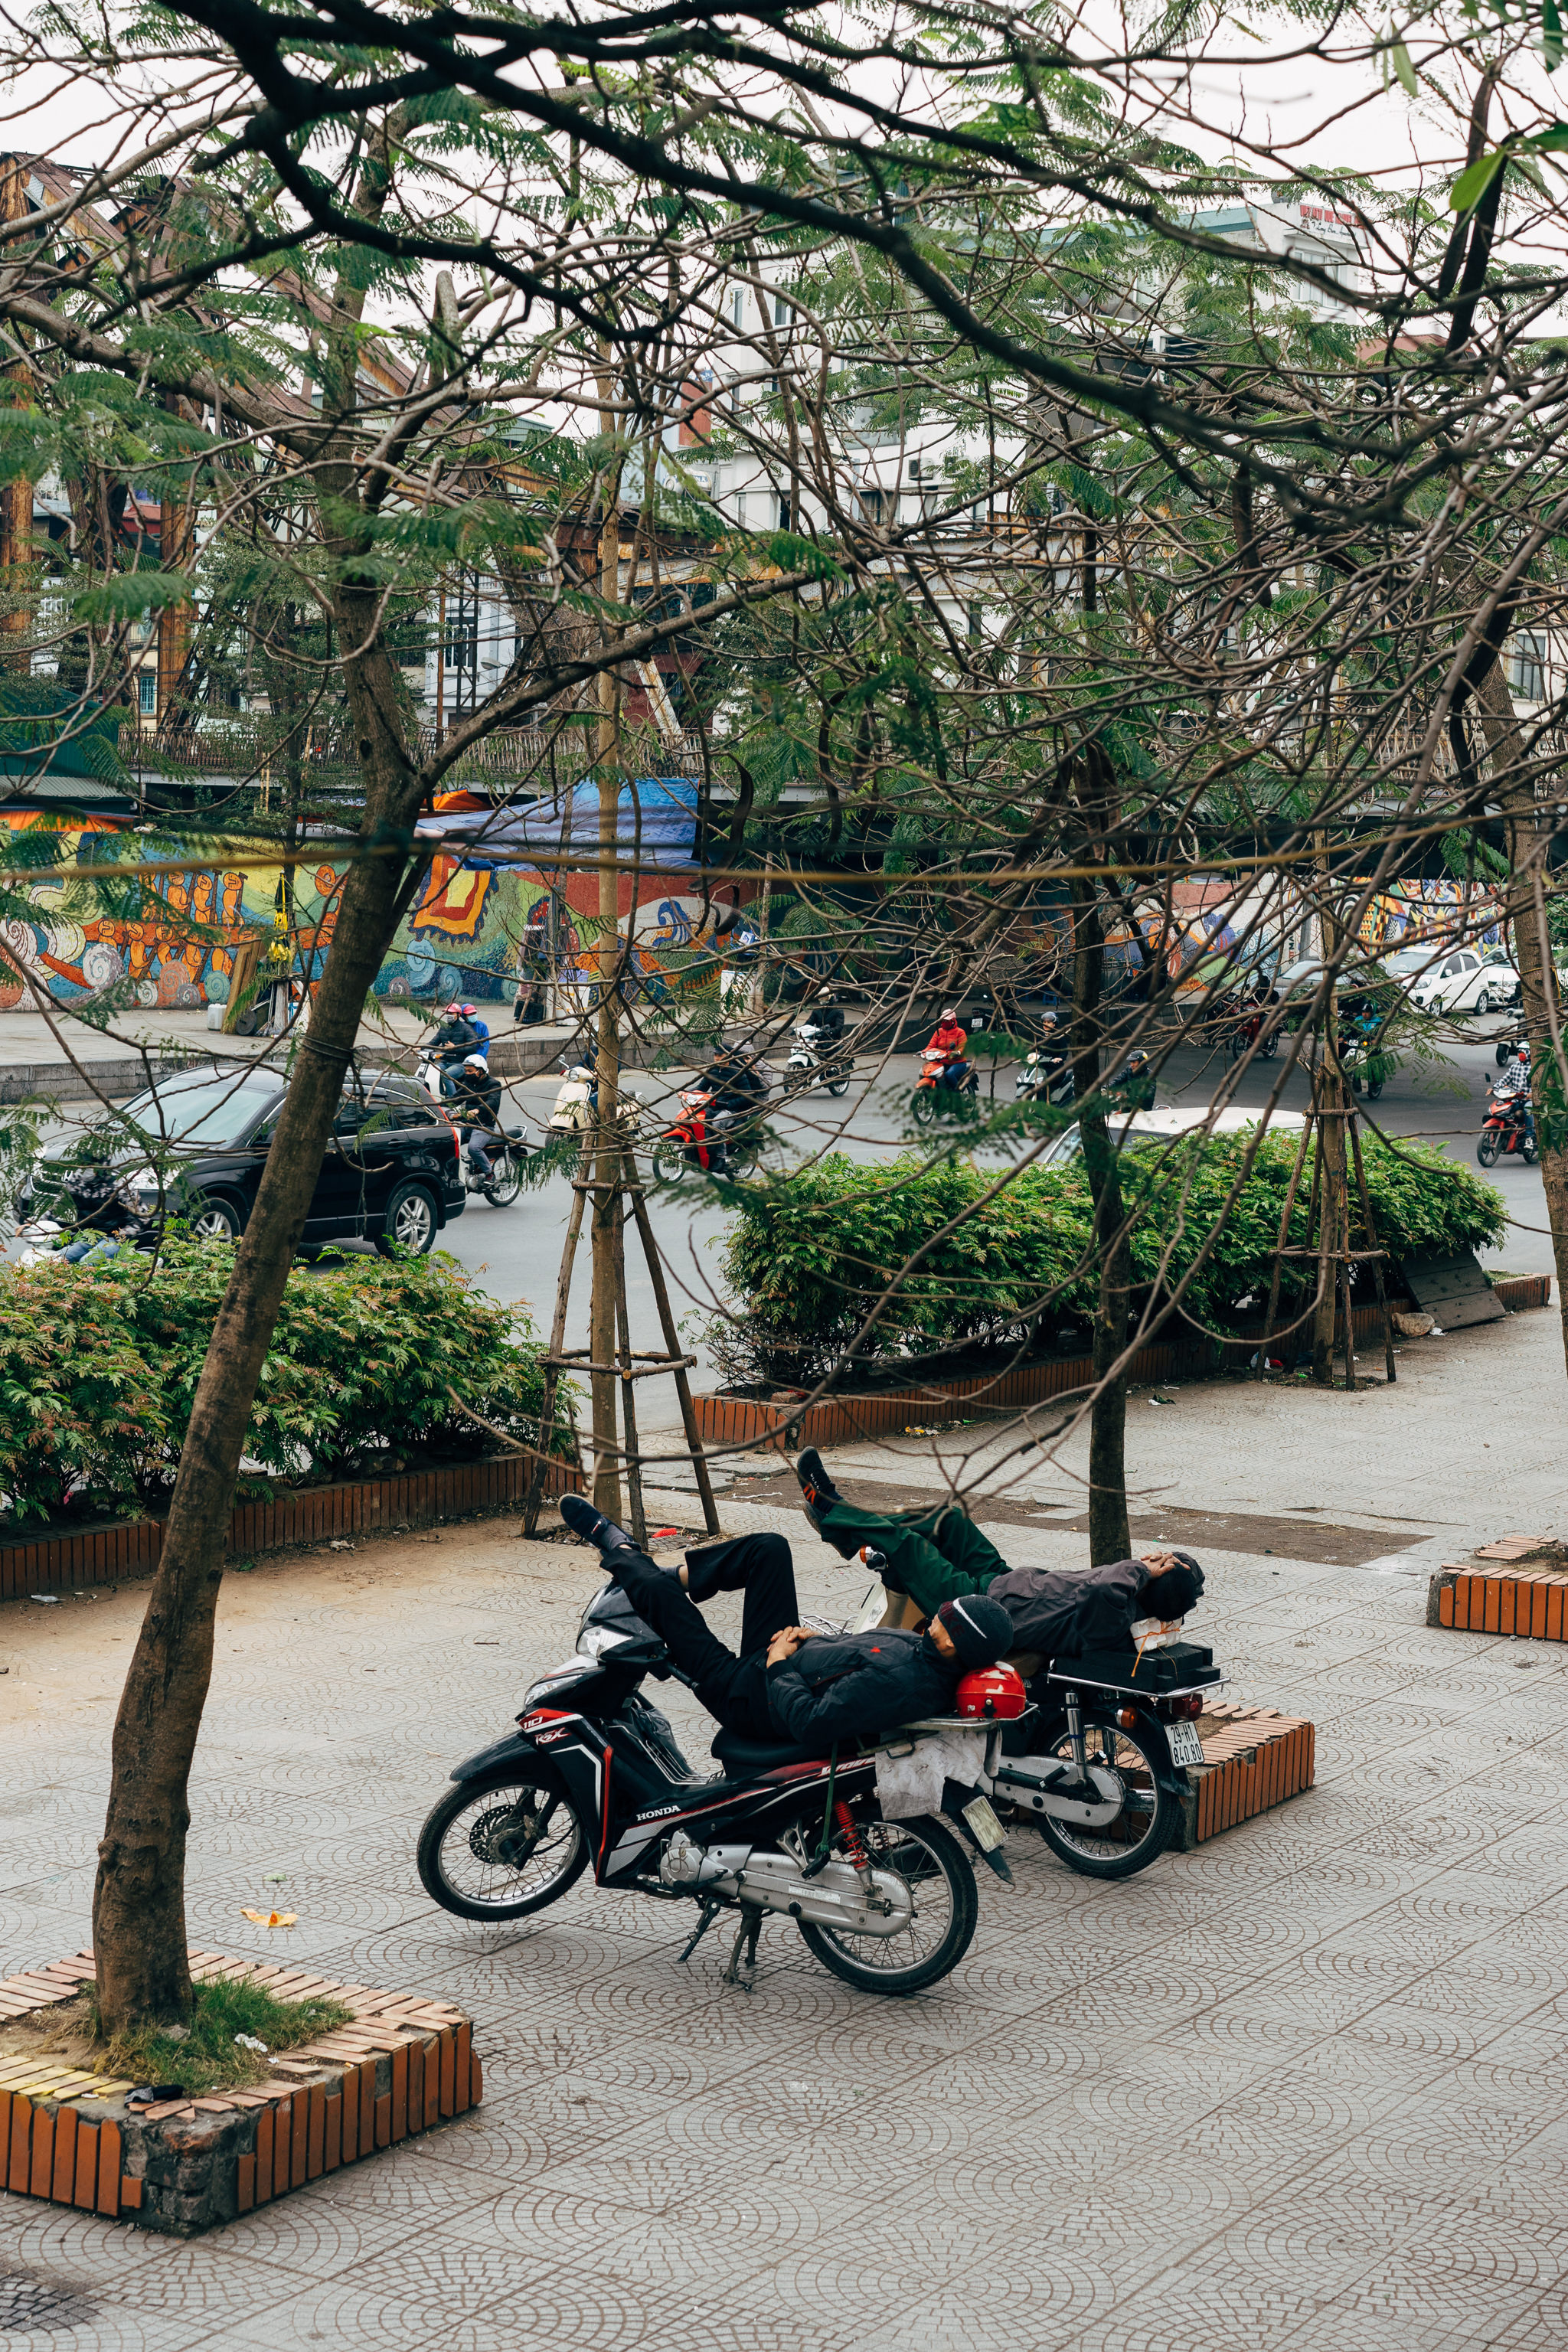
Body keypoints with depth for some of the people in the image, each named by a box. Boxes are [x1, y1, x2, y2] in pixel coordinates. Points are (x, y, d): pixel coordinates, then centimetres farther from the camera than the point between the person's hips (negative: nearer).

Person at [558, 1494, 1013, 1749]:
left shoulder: (897, 1682, -38)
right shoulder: (925, 1652, -11)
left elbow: (811, 1726, -36)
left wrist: (778, 1667, -22)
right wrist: (815, 1638, -1)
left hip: (746, 1695, -9)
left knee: (658, 1592, -6)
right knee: (769, 1549, 11)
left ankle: (615, 1544, 26)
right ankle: (670, 1576, 28)